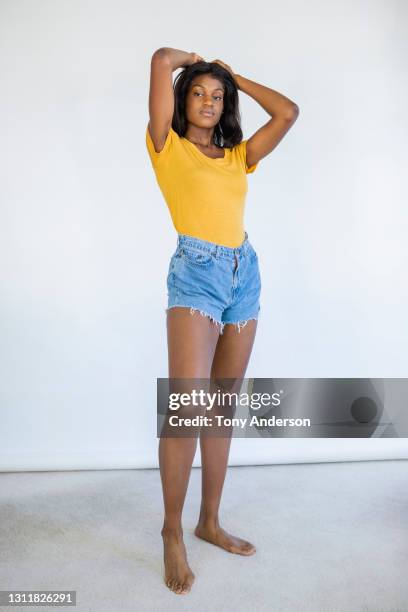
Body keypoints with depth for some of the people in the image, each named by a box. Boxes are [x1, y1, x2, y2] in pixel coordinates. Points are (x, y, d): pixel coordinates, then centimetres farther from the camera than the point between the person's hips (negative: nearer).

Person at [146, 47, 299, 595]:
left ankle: (210, 522, 21)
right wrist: (189, 60, 23)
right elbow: (161, 60, 1)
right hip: (197, 272, -5)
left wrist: (235, 77, 25)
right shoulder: (168, 147, 8)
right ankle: (173, 533, 6)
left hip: (245, 273, 6)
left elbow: (289, 113, 15)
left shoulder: (238, 155, 20)